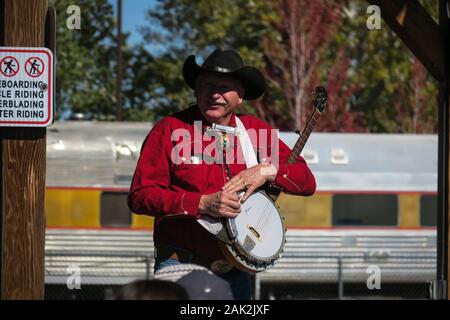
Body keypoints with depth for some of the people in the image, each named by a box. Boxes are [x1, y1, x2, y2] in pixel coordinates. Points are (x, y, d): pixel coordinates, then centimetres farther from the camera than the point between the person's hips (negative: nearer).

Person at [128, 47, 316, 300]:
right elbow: (140, 196, -8)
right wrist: (202, 204, -18)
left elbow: (307, 182, 9)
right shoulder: (169, 130, -1)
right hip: (181, 265, -4)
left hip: (235, 271, 4)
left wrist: (268, 170, -11)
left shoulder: (256, 131, 9)